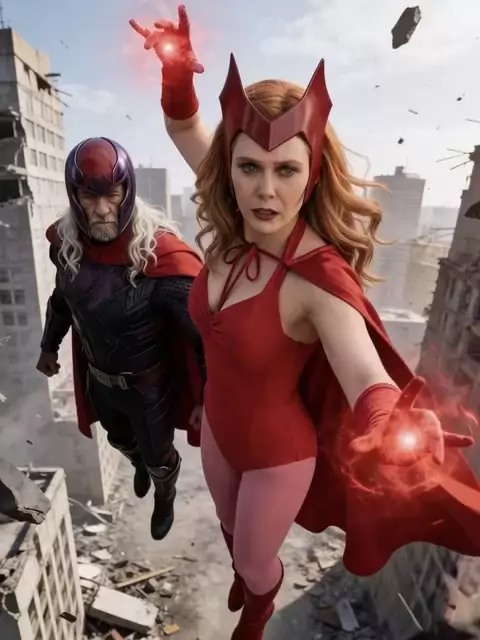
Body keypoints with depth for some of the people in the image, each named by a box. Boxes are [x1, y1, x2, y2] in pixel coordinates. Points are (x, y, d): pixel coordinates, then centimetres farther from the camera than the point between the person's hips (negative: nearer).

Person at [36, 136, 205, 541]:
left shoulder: (160, 256, -31)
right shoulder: (67, 242, -13)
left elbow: (202, 334, -25)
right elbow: (62, 297, 7)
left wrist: (206, 398, -20)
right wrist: (49, 346, 19)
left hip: (149, 384, -5)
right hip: (97, 378, 6)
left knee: (158, 455, 21)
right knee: (121, 441, 32)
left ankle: (165, 499, 56)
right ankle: (139, 466, 68)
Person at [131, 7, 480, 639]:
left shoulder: (320, 278, -32)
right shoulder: (235, 229, -16)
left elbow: (369, 382, -42)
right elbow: (186, 128, -3)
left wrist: (398, 438, -63)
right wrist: (176, 71, -21)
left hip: (278, 450, -5)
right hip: (219, 426, 5)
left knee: (256, 557, 26)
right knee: (232, 529, 34)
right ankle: (246, 579, 73)